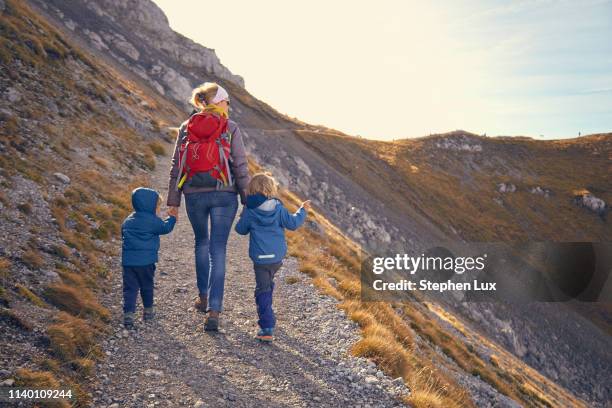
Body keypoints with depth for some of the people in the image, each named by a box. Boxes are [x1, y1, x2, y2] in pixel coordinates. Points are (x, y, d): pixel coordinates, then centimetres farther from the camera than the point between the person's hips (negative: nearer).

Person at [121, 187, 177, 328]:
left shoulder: (127, 221, 13)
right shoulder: (153, 221, -6)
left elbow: (124, 236, 20)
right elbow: (166, 228, 5)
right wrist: (172, 218, 22)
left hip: (128, 260, 3)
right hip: (146, 260, -3)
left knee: (130, 288, 2)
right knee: (146, 286, 15)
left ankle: (128, 314, -10)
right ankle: (148, 311, 29)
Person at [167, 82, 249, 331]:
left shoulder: (186, 128, 5)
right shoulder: (230, 128, -3)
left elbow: (177, 167, 4)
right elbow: (240, 166, -6)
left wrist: (173, 201, 8)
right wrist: (247, 198, 0)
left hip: (194, 196, 3)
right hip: (224, 195, -3)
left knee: (201, 242, 25)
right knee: (218, 250, 0)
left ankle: (203, 296, 34)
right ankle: (214, 311, -4)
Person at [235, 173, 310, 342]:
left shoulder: (249, 211, -5)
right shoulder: (278, 208, -1)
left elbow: (241, 229, 6)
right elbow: (292, 223, 1)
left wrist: (243, 216, 25)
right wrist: (302, 210, 16)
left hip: (260, 258, -3)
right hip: (278, 256, 4)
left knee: (263, 290, -2)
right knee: (268, 283, 29)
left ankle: (267, 328, -10)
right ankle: (267, 313, 42)